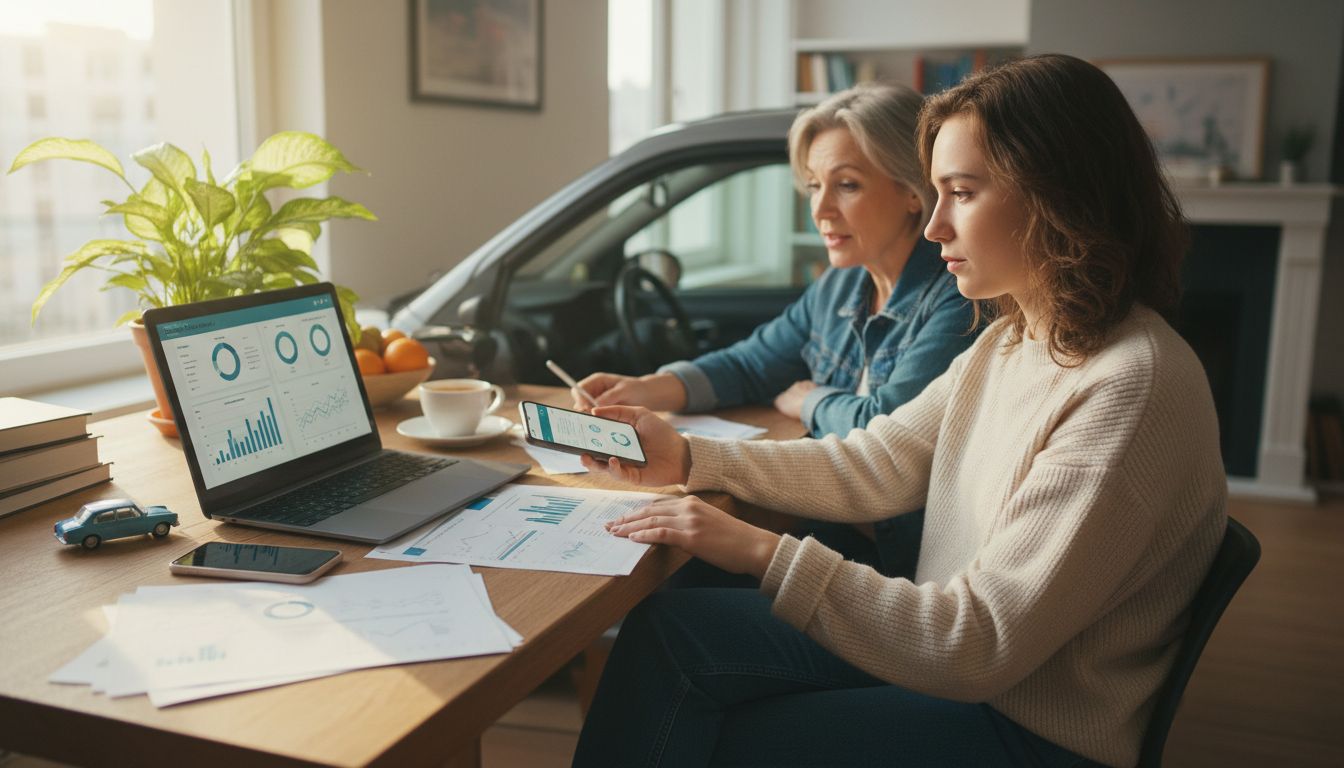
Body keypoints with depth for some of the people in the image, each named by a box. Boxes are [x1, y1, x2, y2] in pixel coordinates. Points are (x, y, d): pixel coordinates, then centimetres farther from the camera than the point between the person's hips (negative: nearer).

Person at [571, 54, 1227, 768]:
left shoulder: (1132, 389, -26)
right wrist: (689, 457, -1)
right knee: (665, 627, -2)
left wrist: (766, 555, -25)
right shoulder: (1010, 341, 3)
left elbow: (980, 648, -27)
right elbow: (875, 466, 7)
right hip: (942, 641, 8)